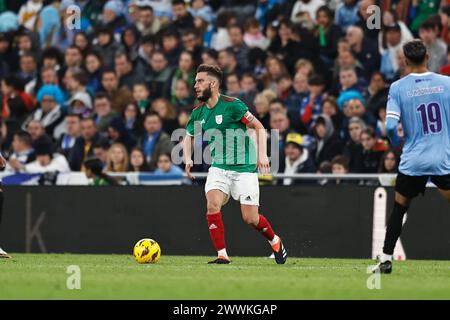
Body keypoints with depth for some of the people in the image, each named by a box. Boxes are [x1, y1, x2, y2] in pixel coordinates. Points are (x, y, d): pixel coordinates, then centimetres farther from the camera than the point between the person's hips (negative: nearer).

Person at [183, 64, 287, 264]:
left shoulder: (231, 105, -15)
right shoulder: (198, 113, 3)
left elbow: (259, 127, -10)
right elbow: (188, 137, 18)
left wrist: (262, 155, -20)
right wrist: (188, 159, -2)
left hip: (244, 167, -5)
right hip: (218, 167, 5)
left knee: (250, 219, -6)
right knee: (212, 205, -21)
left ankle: (275, 241, 25)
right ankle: (222, 255, -15)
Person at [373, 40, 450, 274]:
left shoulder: (398, 88, -3)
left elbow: (390, 126, -10)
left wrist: (396, 141, 11)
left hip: (413, 161, 0)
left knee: (399, 209, 17)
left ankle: (386, 259, 16)